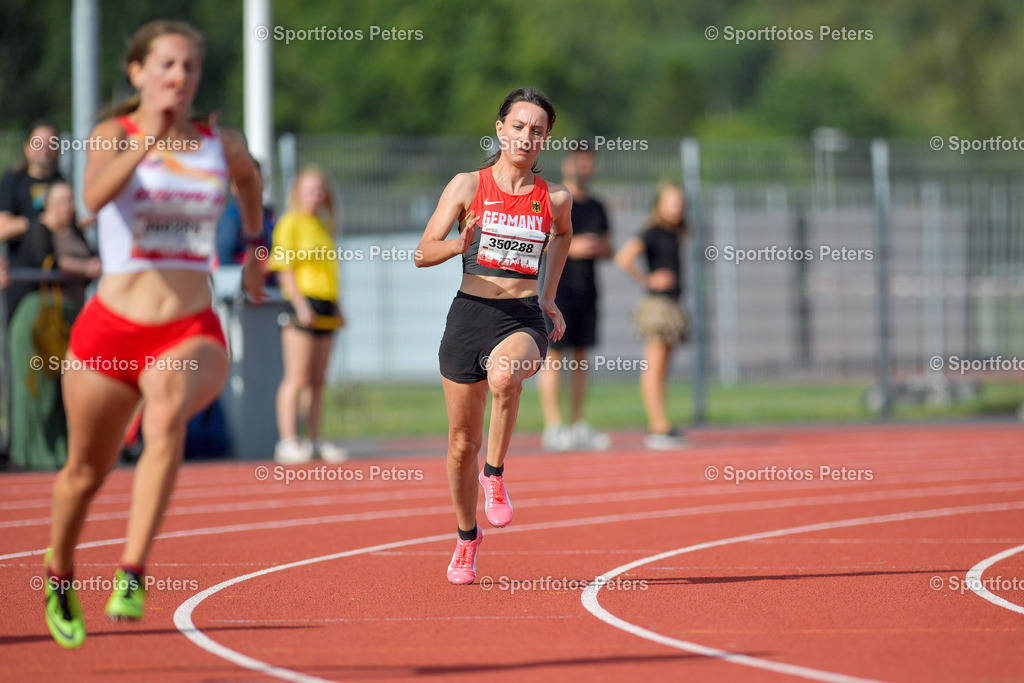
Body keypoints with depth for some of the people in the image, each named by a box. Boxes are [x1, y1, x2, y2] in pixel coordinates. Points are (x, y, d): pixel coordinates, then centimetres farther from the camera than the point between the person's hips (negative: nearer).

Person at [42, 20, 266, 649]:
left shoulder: (223, 145, 6)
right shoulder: (114, 135, -4)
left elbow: (249, 177, 32)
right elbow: (95, 197, -27)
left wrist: (256, 244, 31)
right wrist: (149, 139, -36)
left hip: (192, 336, 1)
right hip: (111, 331, 0)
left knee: (168, 415, -34)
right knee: (87, 472, 15)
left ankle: (134, 575, -36)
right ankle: (60, 578, 44)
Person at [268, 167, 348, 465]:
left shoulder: (323, 225, 20)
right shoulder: (290, 223, -3)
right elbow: (284, 268, -10)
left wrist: (337, 308, 21)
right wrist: (301, 305, -19)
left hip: (325, 310, 8)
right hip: (302, 305, -8)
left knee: (317, 381, 8)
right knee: (297, 378, -10)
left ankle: (315, 441, 11)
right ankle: (288, 442, -11)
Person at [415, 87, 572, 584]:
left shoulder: (555, 199, 5)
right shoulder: (468, 186, 1)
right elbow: (422, 253, -2)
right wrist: (459, 245, -22)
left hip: (523, 319, -1)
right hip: (470, 314, 1)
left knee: (503, 375, -38)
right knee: (462, 443, 7)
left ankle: (495, 476, -17)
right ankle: (467, 538, 31)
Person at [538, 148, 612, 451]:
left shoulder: (596, 208, 17)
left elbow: (607, 249, 21)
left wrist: (599, 249, -2)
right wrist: (569, 247, -17)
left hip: (586, 289, 6)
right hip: (556, 288, -6)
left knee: (580, 357, 6)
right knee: (553, 355, -9)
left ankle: (578, 425, 9)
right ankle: (553, 427, -11)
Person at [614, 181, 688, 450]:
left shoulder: (673, 235, 15)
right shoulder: (652, 233, -11)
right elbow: (623, 258, -23)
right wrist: (647, 280, -15)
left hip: (672, 305, 9)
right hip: (657, 304, -9)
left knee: (661, 370, 10)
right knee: (654, 368, -9)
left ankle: (656, 428, 13)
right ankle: (660, 427, -12)